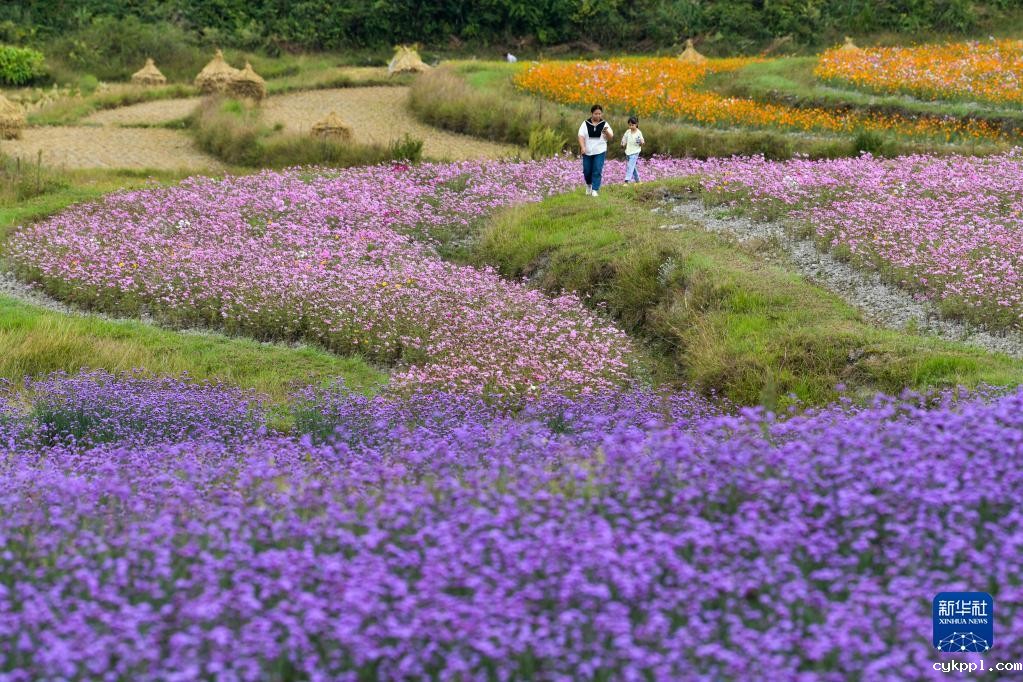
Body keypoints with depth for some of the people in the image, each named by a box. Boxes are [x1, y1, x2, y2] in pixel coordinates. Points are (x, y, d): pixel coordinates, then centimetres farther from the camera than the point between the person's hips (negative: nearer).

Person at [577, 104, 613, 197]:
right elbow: (581, 136, -5)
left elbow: (610, 138, 0)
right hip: (587, 152, 1)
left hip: (600, 152, -1)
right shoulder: (585, 124, -1)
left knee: (597, 171, -10)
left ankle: (594, 190, -7)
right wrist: (582, 147, -20)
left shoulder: (604, 124, 1)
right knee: (587, 171, 8)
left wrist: (607, 132, -21)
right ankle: (589, 185, 37)